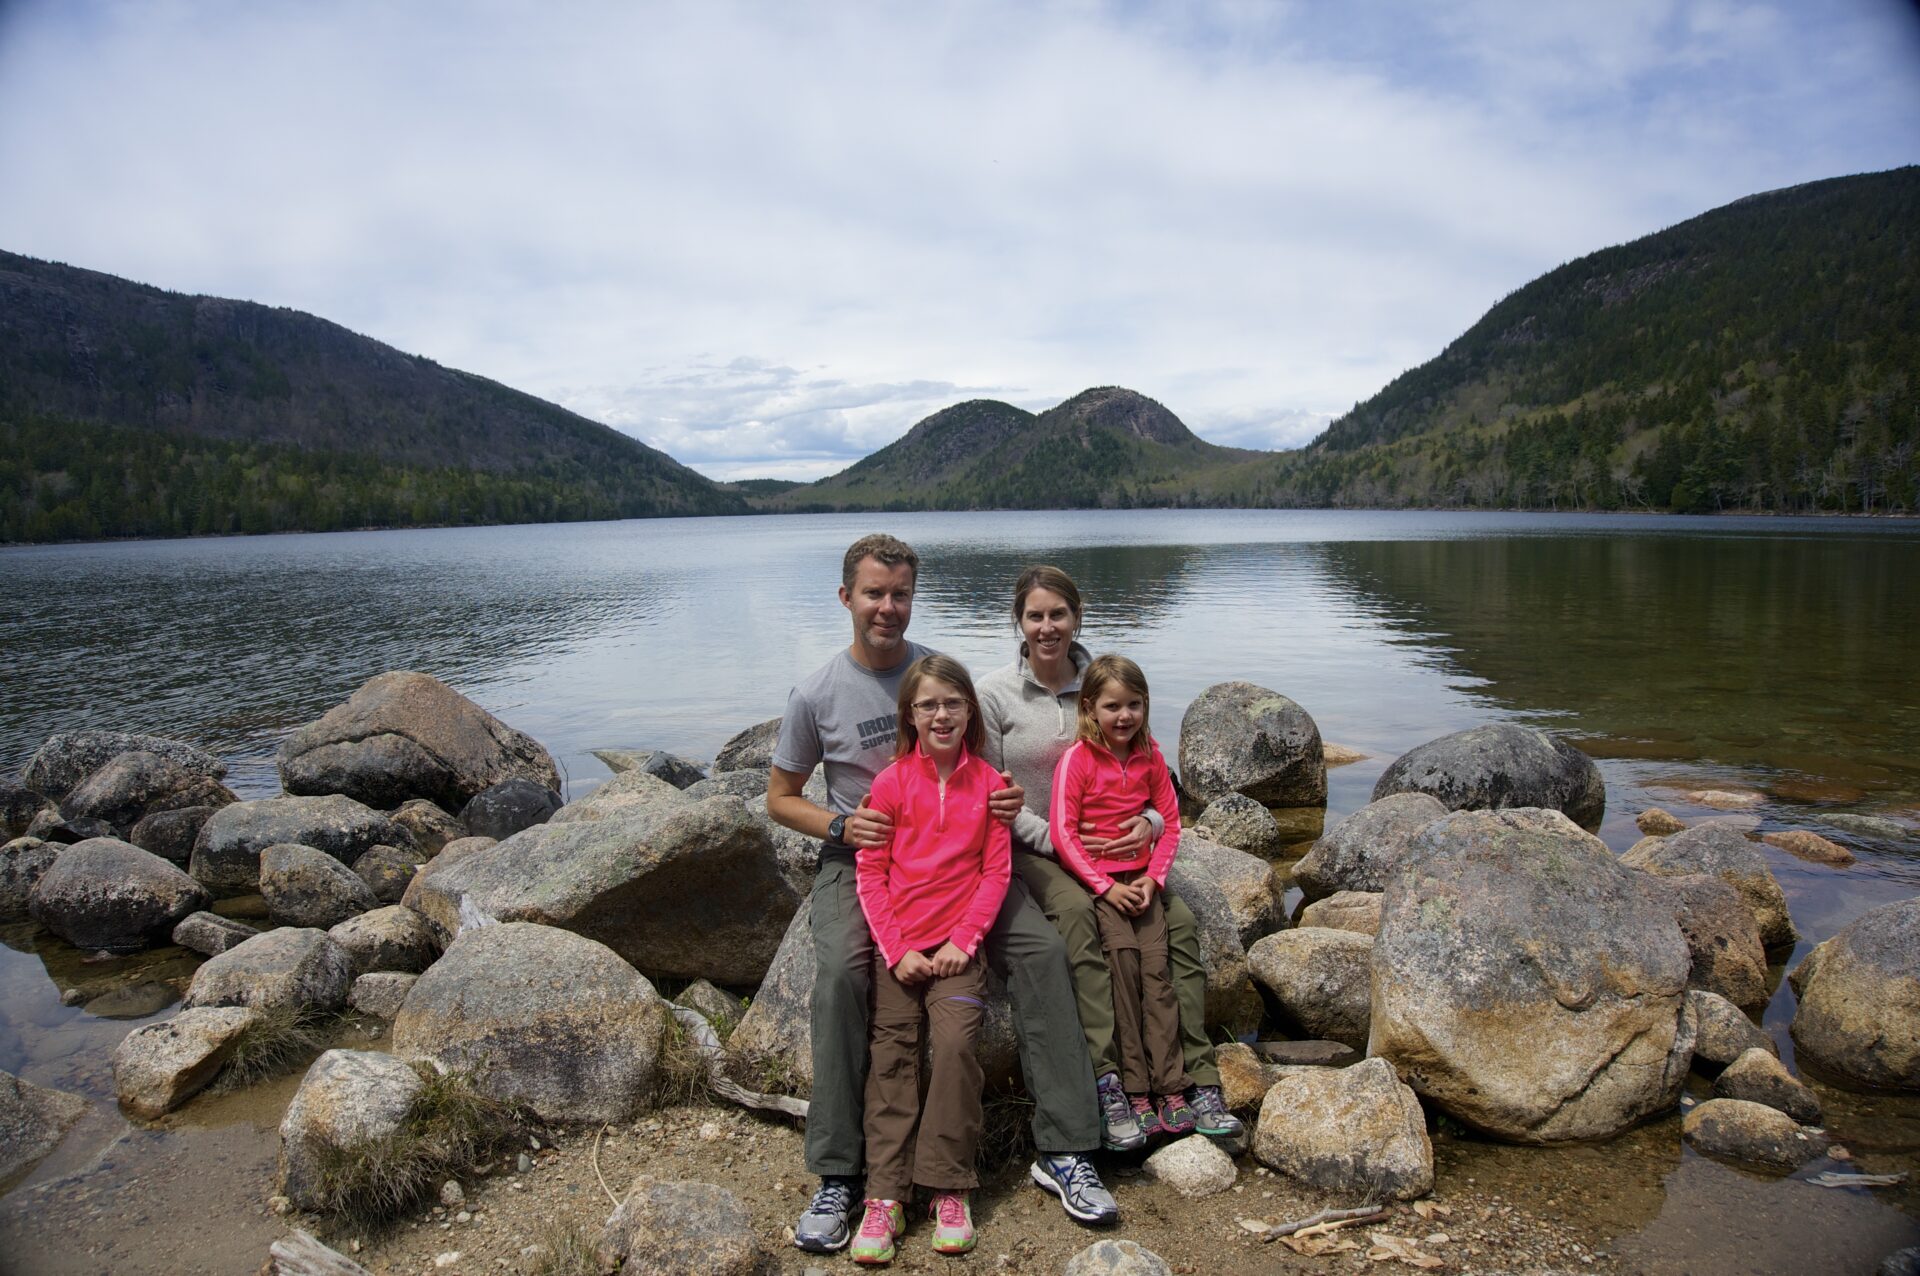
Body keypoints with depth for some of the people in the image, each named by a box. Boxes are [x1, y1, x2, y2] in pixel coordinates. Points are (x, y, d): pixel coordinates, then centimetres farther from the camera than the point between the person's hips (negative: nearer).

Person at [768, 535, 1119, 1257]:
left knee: (1042, 948, -18)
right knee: (839, 974, -30)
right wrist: (839, 826, -13)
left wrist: (1003, 801, -8)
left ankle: (1063, 1151, -9)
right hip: (859, 859, -2)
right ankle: (836, 1177, -17)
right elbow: (780, 798, 6)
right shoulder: (817, 695, -3)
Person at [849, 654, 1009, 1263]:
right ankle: (885, 1196, 6)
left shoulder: (988, 783, 1)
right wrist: (896, 950, -7)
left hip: (958, 945, -1)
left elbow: (996, 872, 2)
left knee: (955, 1043, -16)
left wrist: (963, 941, -8)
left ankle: (949, 1189, -2)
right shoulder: (891, 783, -1)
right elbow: (869, 872, 0)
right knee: (892, 1056, 0)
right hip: (897, 947, 1)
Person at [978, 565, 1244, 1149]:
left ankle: (1200, 1079, -14)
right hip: (1032, 847, -3)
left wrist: (1150, 820, -14)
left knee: (1179, 919, -19)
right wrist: (1054, 840, -17)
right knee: (1076, 912, -34)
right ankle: (1107, 1084, -31)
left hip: (1110, 843, 4)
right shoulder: (995, 693, -6)